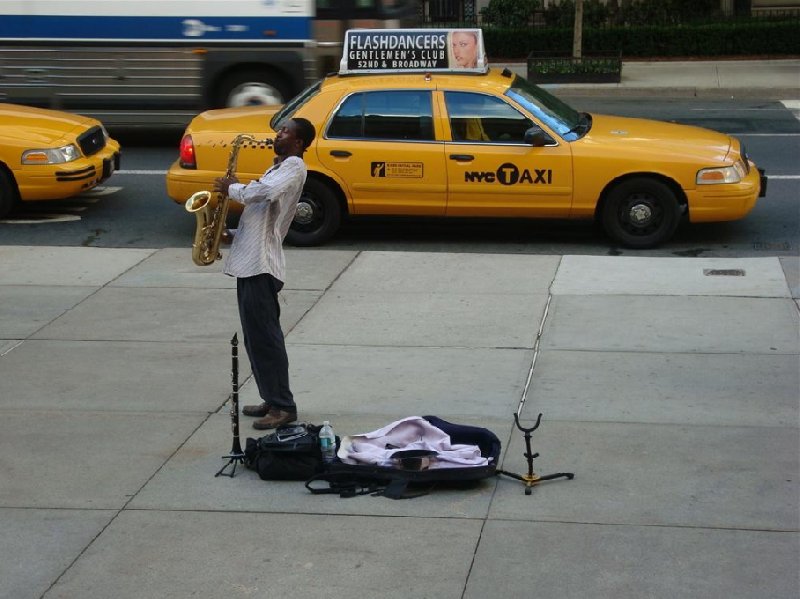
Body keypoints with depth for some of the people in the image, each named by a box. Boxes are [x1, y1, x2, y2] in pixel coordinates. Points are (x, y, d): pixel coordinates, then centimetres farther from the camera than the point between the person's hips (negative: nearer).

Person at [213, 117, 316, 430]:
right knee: (255, 337, 13)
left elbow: (264, 193, -28)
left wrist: (232, 188, -11)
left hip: (261, 265, -10)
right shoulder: (278, 168, 24)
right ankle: (272, 400, 20)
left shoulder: (293, 165, -8)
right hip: (249, 263, 10)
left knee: (264, 336, -8)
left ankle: (283, 407, -4)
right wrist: (232, 234, 12)